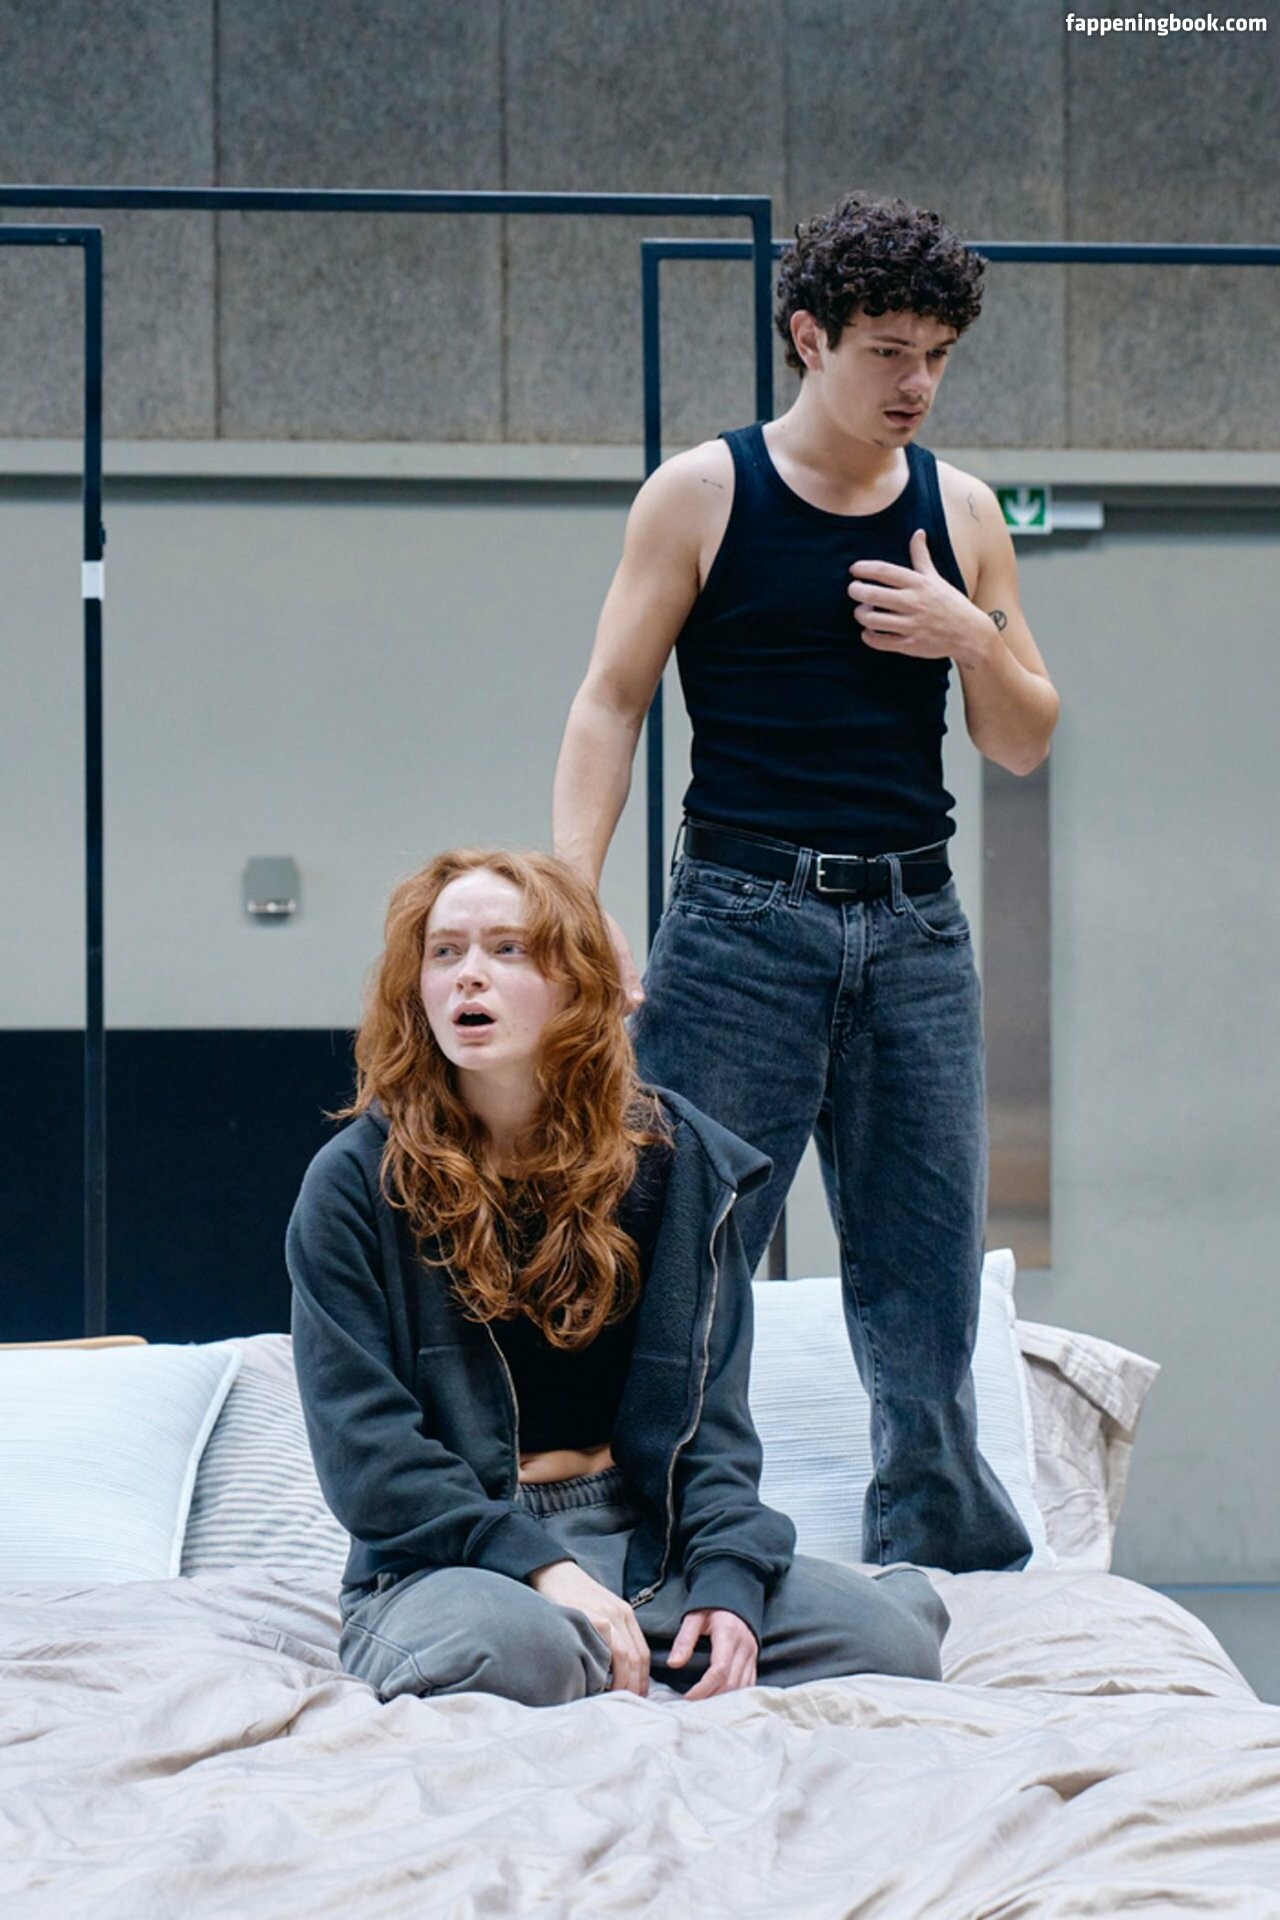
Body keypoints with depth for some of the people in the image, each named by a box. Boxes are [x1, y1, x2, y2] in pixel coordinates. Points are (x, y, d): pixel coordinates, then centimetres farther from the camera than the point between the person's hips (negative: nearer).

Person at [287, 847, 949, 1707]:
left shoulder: (672, 1159, 6)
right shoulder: (355, 1183, -3)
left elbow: (706, 1410, 3)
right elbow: (365, 1442, -10)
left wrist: (728, 1578, -15)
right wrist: (542, 1566, -23)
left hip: (643, 1537, 3)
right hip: (447, 1555, -3)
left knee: (895, 1639, -20)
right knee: (505, 1650, -39)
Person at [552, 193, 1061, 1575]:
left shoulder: (961, 512, 11)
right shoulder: (701, 496, 1)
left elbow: (1025, 745, 15)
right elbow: (609, 703, -1)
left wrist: (973, 638, -6)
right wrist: (575, 902, -13)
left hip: (915, 928, 4)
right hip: (743, 918, -3)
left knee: (928, 1274, 4)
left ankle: (940, 1559, 13)